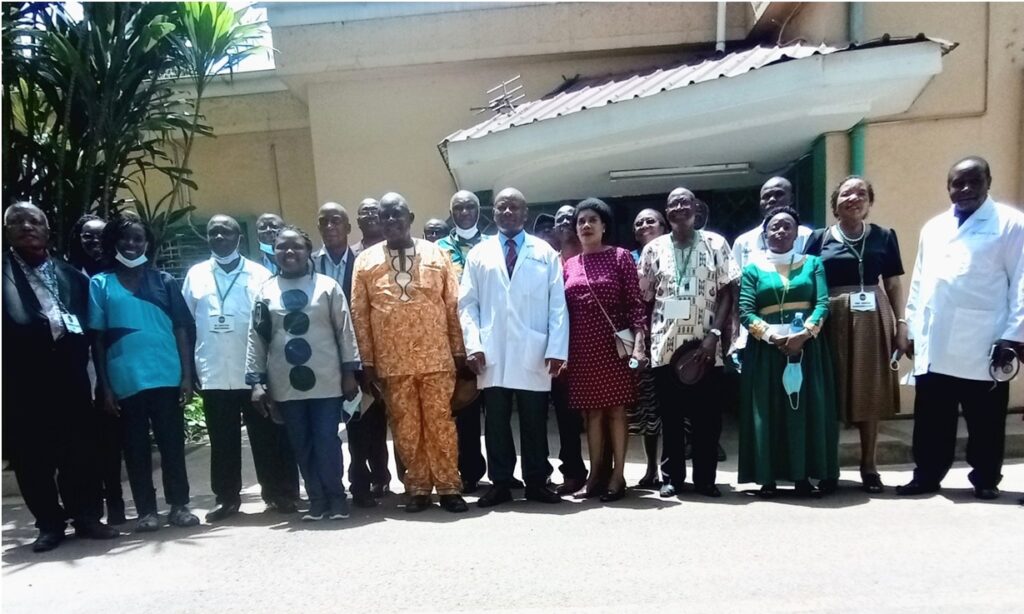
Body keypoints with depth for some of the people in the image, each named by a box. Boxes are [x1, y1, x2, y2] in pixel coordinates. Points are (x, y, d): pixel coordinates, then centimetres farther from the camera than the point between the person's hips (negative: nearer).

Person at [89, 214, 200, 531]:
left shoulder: (165, 281, 8)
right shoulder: (101, 284, 6)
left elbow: (181, 329, 5)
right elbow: (97, 338, 4)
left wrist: (187, 375, -3)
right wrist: (105, 386, 0)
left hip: (167, 377, 0)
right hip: (125, 381, 0)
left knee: (172, 443, 4)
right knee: (135, 447, 6)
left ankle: (179, 505, 13)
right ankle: (146, 510, 15)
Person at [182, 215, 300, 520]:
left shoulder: (259, 275, 1)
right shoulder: (195, 275, 8)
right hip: (214, 375, 2)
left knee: (267, 437, 5)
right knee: (222, 441, 10)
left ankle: (278, 493, 17)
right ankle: (227, 498, 22)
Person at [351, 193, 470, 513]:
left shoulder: (436, 254, 6)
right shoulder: (365, 261, 5)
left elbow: (453, 305, 6)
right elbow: (359, 314, 4)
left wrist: (459, 350, 3)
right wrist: (367, 361, 1)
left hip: (436, 357, 0)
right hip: (392, 361, 1)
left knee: (440, 422, 3)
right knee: (405, 426, 7)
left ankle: (449, 487, 12)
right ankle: (417, 488, 19)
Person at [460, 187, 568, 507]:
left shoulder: (545, 253, 8)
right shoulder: (479, 254, 12)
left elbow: (558, 304, 3)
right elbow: (467, 304, 7)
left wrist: (557, 349, -6)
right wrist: (473, 345, -5)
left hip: (534, 353, -1)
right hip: (492, 354, 1)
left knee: (534, 421, 6)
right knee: (496, 421, 6)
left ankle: (537, 482, 17)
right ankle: (500, 483, 16)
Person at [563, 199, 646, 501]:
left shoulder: (620, 257, 1)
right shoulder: (569, 265, 12)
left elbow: (634, 303, -3)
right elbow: (564, 309, 11)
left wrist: (638, 340, -14)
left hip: (614, 344, -3)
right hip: (581, 347, 4)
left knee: (616, 408, 1)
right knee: (592, 411, 7)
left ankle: (618, 475, 8)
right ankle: (595, 473, 14)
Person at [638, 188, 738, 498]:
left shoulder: (715, 244, 4)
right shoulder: (653, 248, 7)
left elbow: (726, 292, 0)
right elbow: (645, 297, 8)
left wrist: (714, 335, -11)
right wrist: (643, 340, 0)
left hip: (704, 345, -1)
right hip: (665, 345, 1)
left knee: (707, 415, 3)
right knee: (670, 415, 7)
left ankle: (705, 479, 15)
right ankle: (672, 477, 18)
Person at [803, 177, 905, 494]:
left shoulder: (884, 236, 8)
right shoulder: (819, 238, 5)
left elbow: (894, 284, 9)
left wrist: (901, 323, 1)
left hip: (873, 320, 1)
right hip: (833, 320, -1)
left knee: (870, 392, 5)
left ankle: (868, 466, 16)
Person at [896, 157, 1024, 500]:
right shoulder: (933, 228, 16)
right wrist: (910, 328, 12)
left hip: (983, 345, -4)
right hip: (933, 344, 4)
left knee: (985, 419, 8)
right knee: (931, 417, 8)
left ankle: (986, 480, 22)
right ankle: (927, 476, 19)